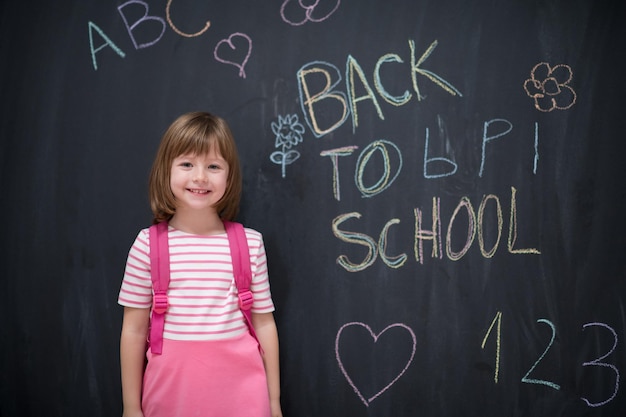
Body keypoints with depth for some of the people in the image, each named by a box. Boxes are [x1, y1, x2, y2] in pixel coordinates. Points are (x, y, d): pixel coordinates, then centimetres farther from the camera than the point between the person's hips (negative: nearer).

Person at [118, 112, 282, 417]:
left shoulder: (250, 243, -4)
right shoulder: (149, 244, -5)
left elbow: (264, 324, 3)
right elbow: (134, 330, 1)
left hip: (240, 392, 0)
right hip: (170, 392, 0)